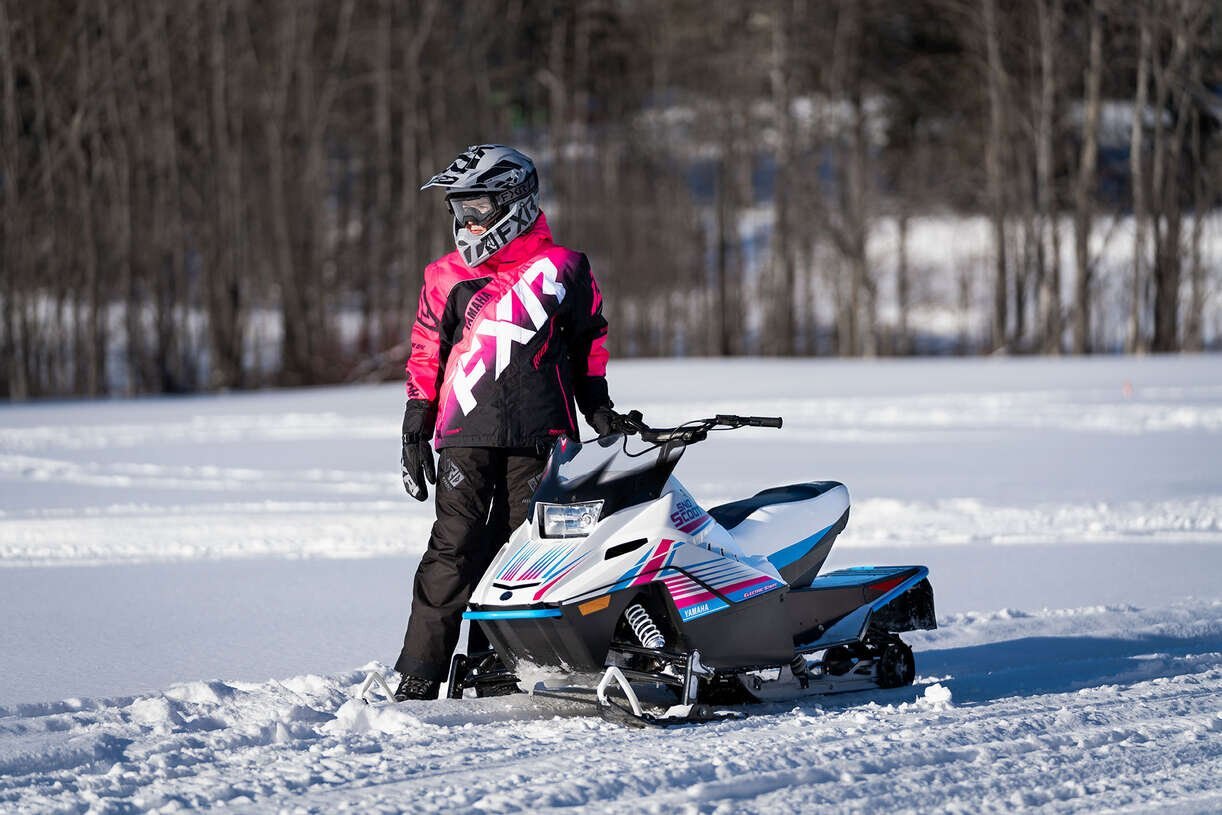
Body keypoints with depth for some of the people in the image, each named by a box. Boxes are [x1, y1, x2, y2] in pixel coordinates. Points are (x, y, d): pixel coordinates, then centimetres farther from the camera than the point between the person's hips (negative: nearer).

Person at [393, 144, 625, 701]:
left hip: (539, 435, 0)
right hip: (467, 432, 0)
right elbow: (425, 356, 13)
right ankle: (420, 671, -8)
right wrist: (415, 428, 7)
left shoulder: (563, 269, 6)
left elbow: (589, 340, 17)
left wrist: (598, 407, 13)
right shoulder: (446, 278, 10)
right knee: (454, 550, -9)